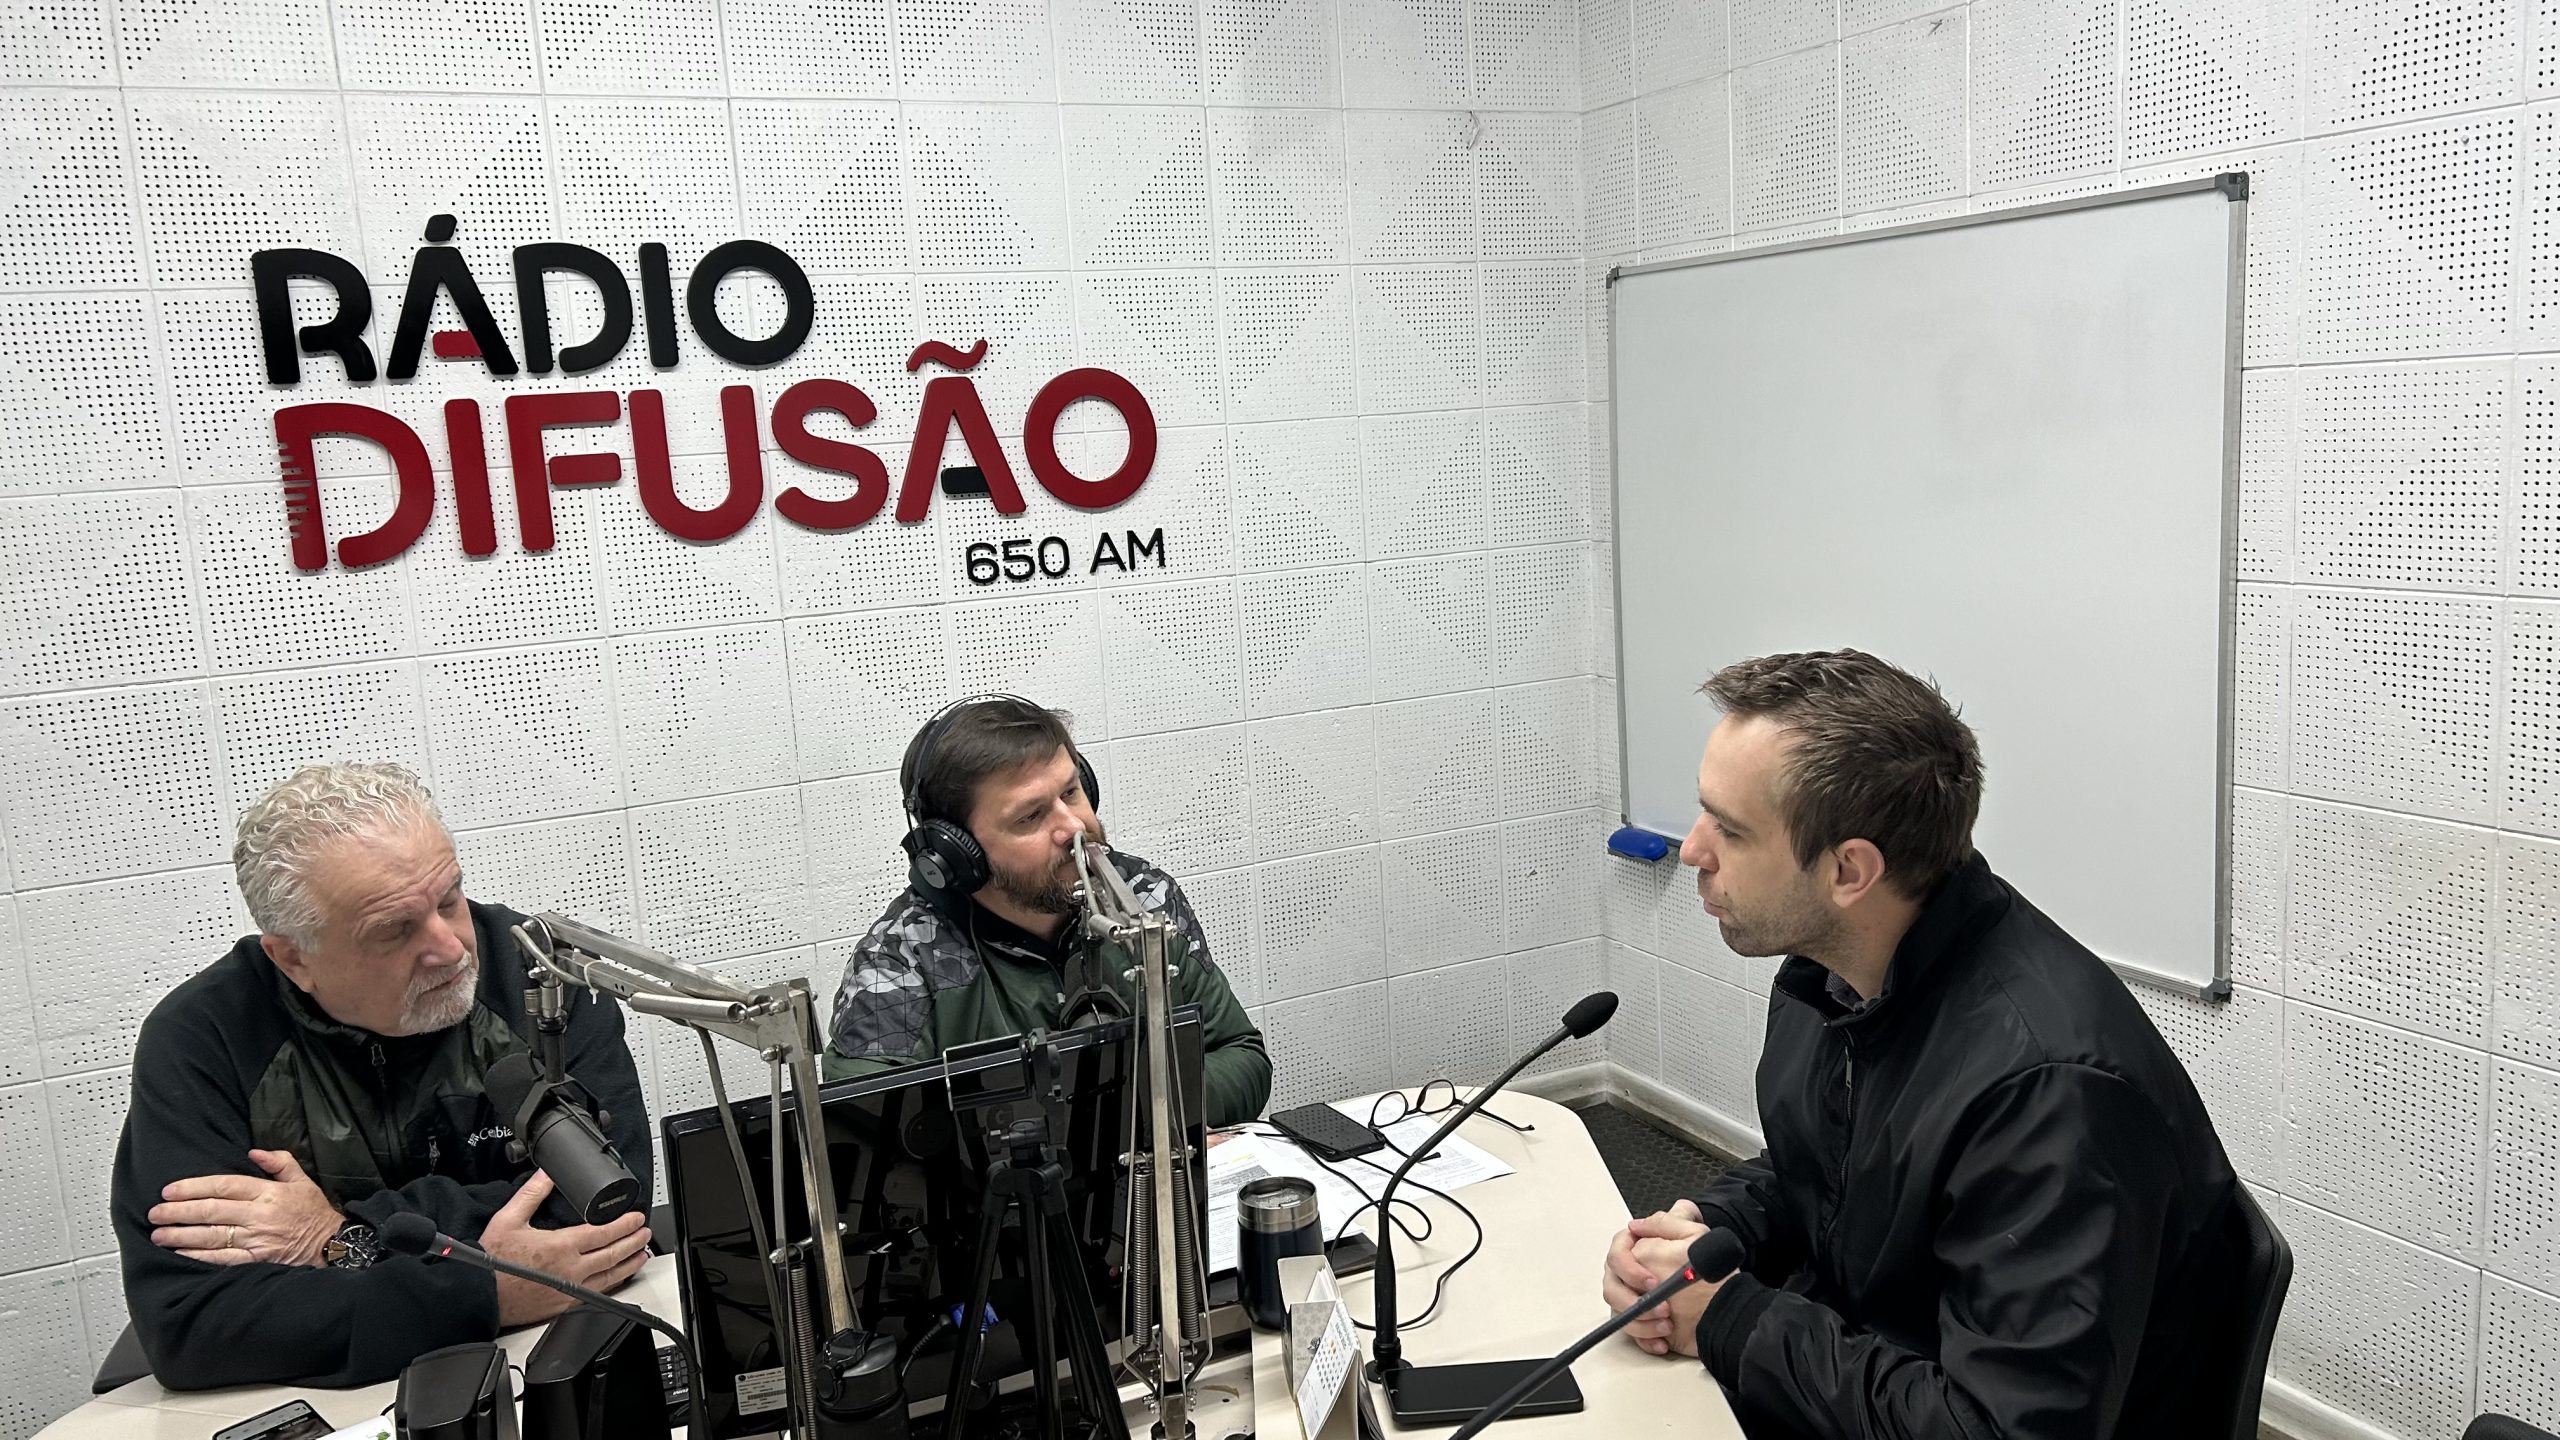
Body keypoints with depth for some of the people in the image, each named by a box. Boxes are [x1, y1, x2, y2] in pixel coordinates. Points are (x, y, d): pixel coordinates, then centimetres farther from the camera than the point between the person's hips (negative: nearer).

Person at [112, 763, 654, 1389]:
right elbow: (183, 1323, -18)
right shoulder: (196, 1042, -10)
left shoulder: (538, 968, -9)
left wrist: (349, 1236, -18)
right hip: (317, 1407, 0)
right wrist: (486, 1294, -24)